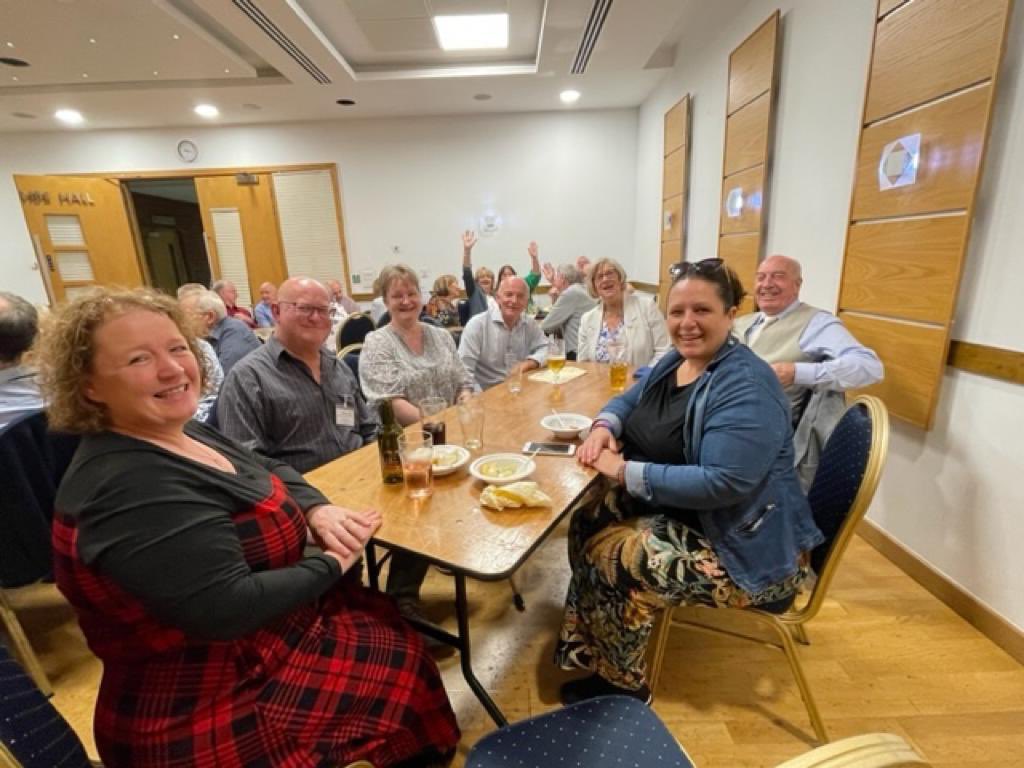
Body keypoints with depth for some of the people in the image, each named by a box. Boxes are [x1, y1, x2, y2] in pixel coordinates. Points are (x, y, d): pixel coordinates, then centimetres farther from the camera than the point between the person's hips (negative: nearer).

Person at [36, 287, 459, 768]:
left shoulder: (186, 434, 0)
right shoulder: (127, 490, -31)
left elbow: (272, 471, 10)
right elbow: (227, 608, -33)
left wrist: (318, 510, -10)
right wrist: (333, 564, -19)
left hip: (267, 627, 8)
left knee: (390, 618, 12)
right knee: (399, 654, 1)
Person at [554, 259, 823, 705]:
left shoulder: (747, 387, -25)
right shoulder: (674, 361, 3)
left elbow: (722, 484, -32)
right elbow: (629, 400, 14)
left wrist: (626, 471, -27)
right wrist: (605, 425, -9)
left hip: (746, 547, -8)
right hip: (681, 509, 9)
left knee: (613, 559, -18)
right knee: (589, 518, -4)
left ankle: (623, 683, 11)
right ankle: (592, 647, 16)